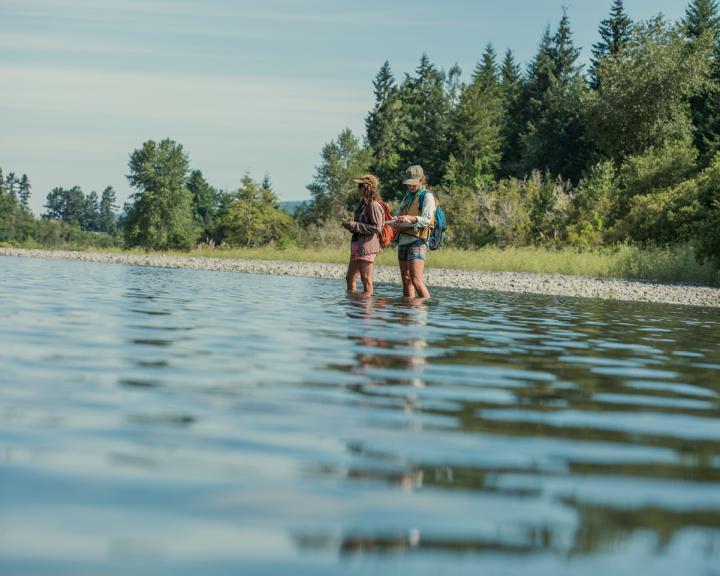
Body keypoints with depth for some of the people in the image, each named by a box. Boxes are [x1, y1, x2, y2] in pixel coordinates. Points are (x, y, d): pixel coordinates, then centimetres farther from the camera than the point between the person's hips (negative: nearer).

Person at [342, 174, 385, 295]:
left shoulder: (373, 205, -12)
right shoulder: (363, 204, 17)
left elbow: (377, 228, -17)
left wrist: (354, 225, -16)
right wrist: (350, 225, 7)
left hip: (367, 245, -10)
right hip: (357, 244, 10)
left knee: (366, 279, -6)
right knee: (350, 278, 12)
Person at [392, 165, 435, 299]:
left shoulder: (427, 196, -2)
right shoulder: (407, 196, 22)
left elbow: (427, 219, -15)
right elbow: (400, 217, 18)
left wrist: (410, 218, -31)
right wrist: (396, 221, -6)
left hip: (417, 241, -8)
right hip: (403, 240, 8)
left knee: (416, 279, -17)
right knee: (406, 280, 7)